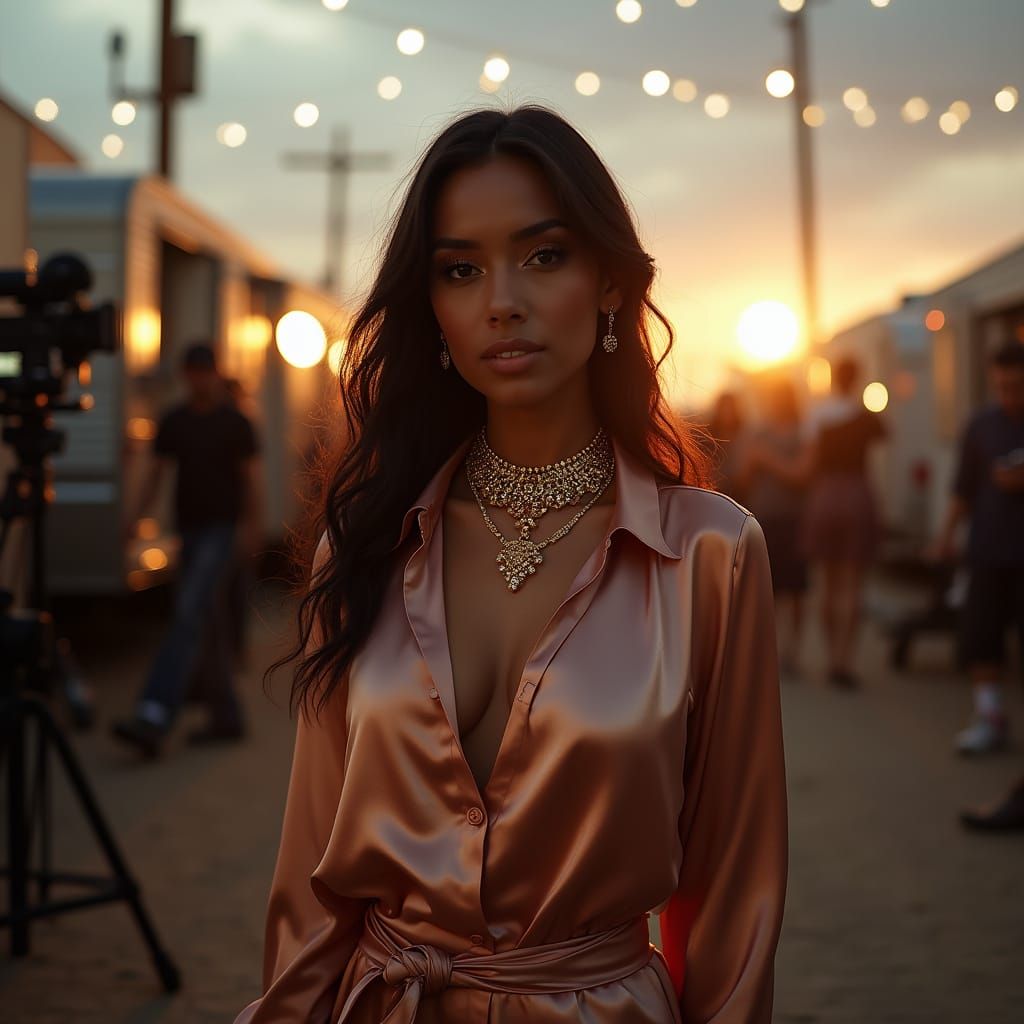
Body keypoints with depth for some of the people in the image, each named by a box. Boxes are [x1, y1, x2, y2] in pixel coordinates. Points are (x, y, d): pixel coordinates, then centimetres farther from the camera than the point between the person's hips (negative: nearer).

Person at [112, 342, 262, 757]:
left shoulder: (234, 422, -2)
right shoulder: (173, 421, 10)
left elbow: (250, 477, 0)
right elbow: (157, 472, 11)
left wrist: (252, 527, -5)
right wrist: (136, 516, -2)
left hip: (221, 529, -6)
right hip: (189, 528, 6)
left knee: (188, 616, -18)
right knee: (210, 626, 10)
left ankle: (153, 719, -28)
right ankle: (227, 716, 20)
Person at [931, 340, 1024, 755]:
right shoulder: (982, 424, 8)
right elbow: (964, 487, 13)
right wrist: (947, 531, 4)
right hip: (989, 549, 3)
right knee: (979, 632, 0)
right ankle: (989, 718, 10)